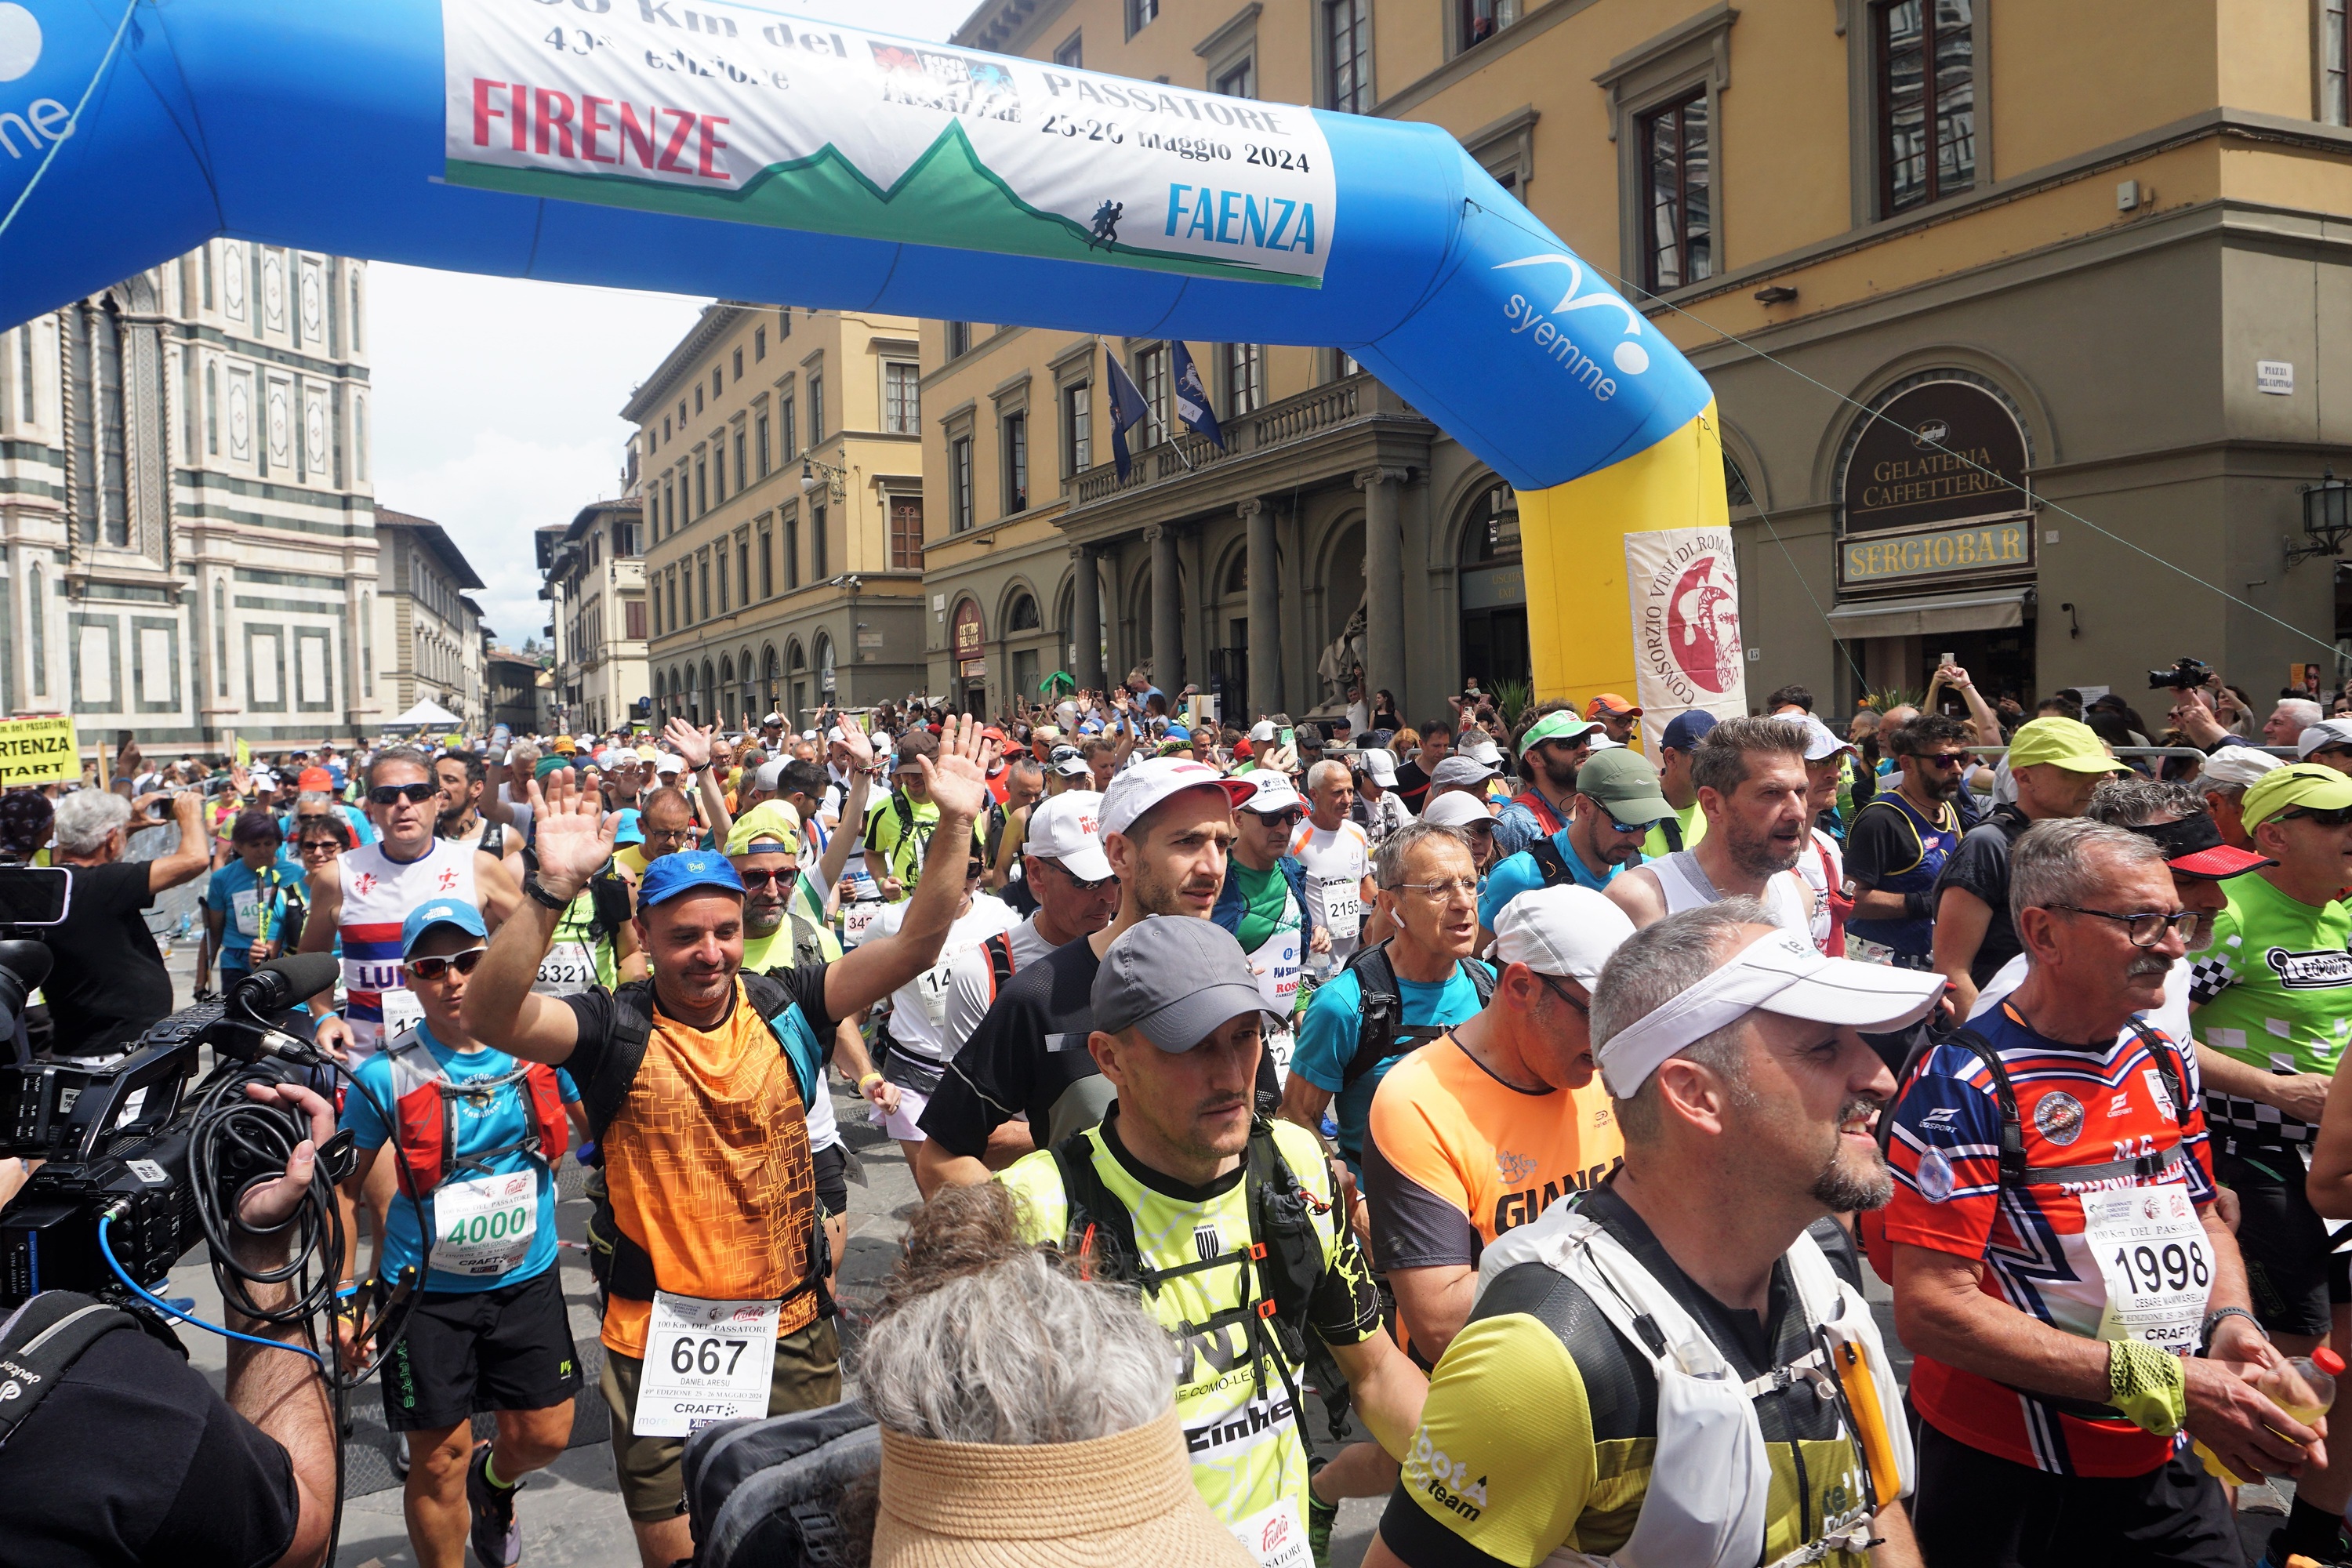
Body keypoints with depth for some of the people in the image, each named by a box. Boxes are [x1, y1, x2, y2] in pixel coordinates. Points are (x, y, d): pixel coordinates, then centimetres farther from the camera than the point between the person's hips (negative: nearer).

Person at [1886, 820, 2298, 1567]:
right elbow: (1930, 1309, -24)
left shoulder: (2168, 1065, 4)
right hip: (2009, 1478, -6)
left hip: (2161, 1464, 6)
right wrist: (2159, 1384, -24)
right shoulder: (1963, 1086, -21)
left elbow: (2204, 1221, 17)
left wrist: (2231, 1324, -4)